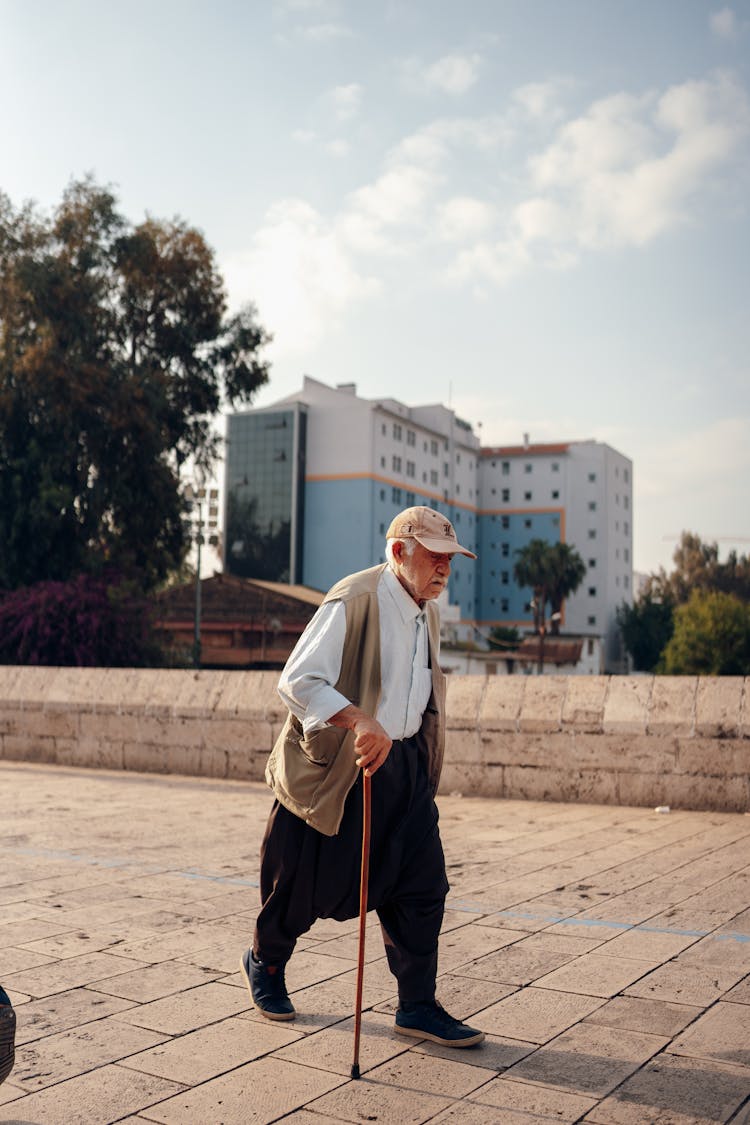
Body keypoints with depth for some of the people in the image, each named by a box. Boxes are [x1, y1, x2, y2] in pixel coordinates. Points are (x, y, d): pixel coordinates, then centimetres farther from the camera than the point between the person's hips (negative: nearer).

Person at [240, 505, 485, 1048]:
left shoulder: (428, 615, 9)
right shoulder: (354, 600, -18)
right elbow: (298, 681, -26)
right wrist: (360, 721, -38)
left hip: (404, 768, 7)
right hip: (335, 767, -7)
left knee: (423, 883, 1)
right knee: (305, 885, 8)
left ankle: (417, 1006, 14)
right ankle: (264, 964, 36)